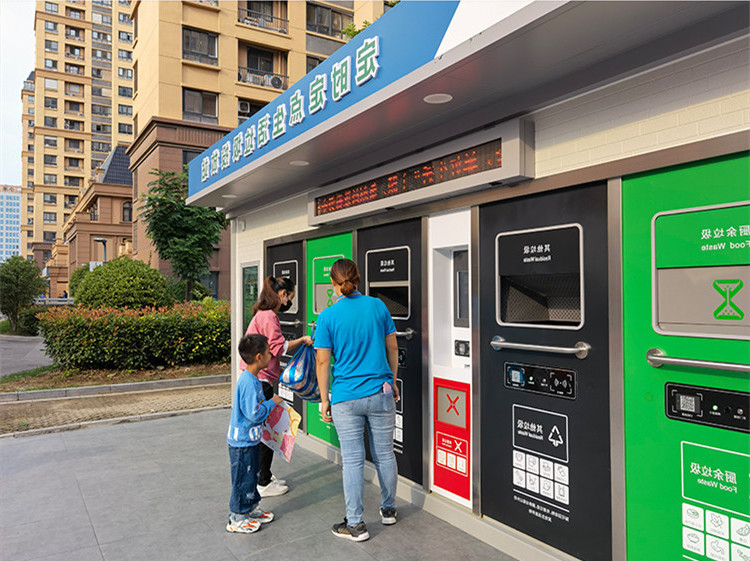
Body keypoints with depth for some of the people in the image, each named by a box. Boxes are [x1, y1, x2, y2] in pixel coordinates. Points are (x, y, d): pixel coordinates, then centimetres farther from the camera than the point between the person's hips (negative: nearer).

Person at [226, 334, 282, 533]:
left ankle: (252, 509, 37)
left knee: (251, 474, 22)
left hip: (249, 440, 10)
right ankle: (237, 519, 19)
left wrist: (268, 403, 7)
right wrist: (271, 403, -16)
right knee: (243, 479, 4)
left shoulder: (250, 379, 5)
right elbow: (254, 414, -27)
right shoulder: (249, 382, -27)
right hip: (242, 442, -10)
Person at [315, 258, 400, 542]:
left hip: (346, 398, -3)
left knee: (353, 460, 6)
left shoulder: (328, 316, -8)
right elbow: (392, 348, 7)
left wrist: (324, 400, 4)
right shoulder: (378, 306, 0)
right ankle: (388, 509, 33)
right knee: (384, 454, 15)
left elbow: (323, 362, -5)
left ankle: (355, 524, 14)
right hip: (381, 393, 3)